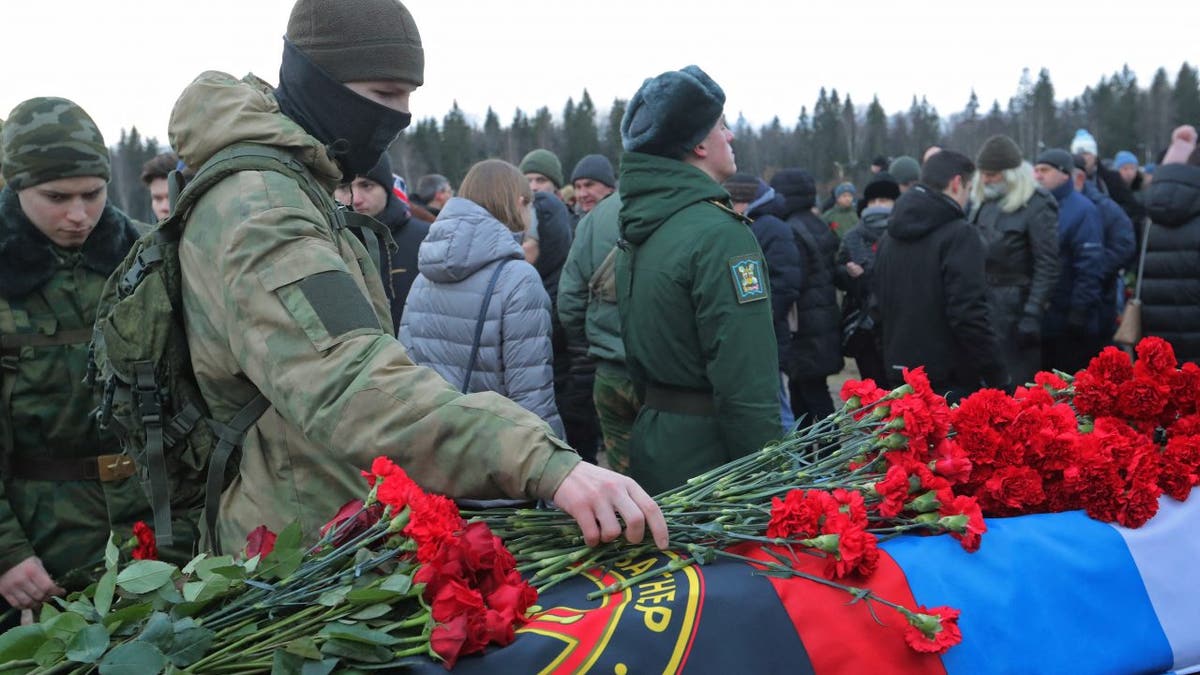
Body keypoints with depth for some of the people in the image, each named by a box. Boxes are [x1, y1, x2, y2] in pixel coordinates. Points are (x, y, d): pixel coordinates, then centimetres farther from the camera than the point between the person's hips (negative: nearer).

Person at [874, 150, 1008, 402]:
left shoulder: (890, 237, 11)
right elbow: (969, 314, -19)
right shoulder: (959, 234, -13)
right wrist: (998, 379, -13)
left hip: (900, 374, 7)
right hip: (950, 381, -7)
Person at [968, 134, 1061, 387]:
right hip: (983, 303, 7)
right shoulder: (982, 202, 12)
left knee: (1017, 383, -3)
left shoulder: (1037, 205, -10)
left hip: (1016, 307, -7)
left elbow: (1047, 266, -14)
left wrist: (1033, 314, -19)